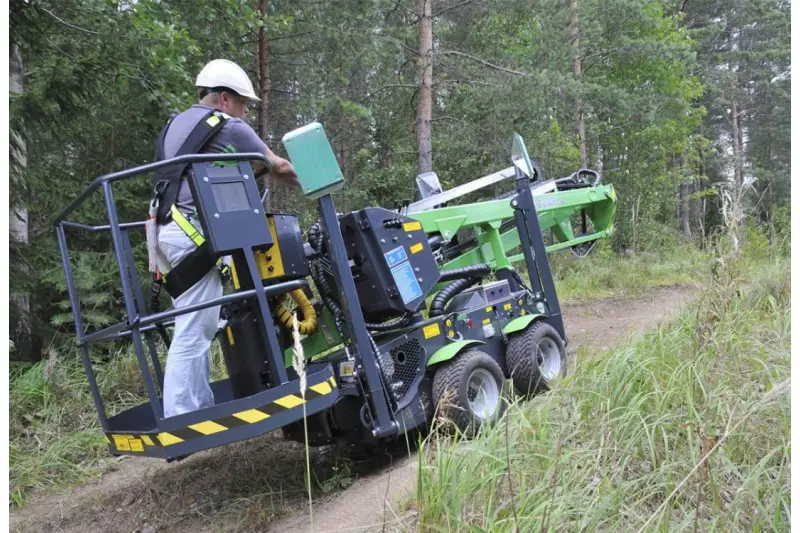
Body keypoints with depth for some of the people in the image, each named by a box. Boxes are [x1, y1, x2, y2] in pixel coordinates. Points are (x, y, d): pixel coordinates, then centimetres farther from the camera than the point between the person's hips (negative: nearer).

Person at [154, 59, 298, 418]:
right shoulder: (229, 128, -1)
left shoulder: (176, 125, 23)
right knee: (193, 331, -8)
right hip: (195, 232, -9)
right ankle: (178, 420, -7)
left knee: (197, 328, 11)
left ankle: (201, 408, 14)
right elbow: (278, 167, 10)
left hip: (169, 229, 9)